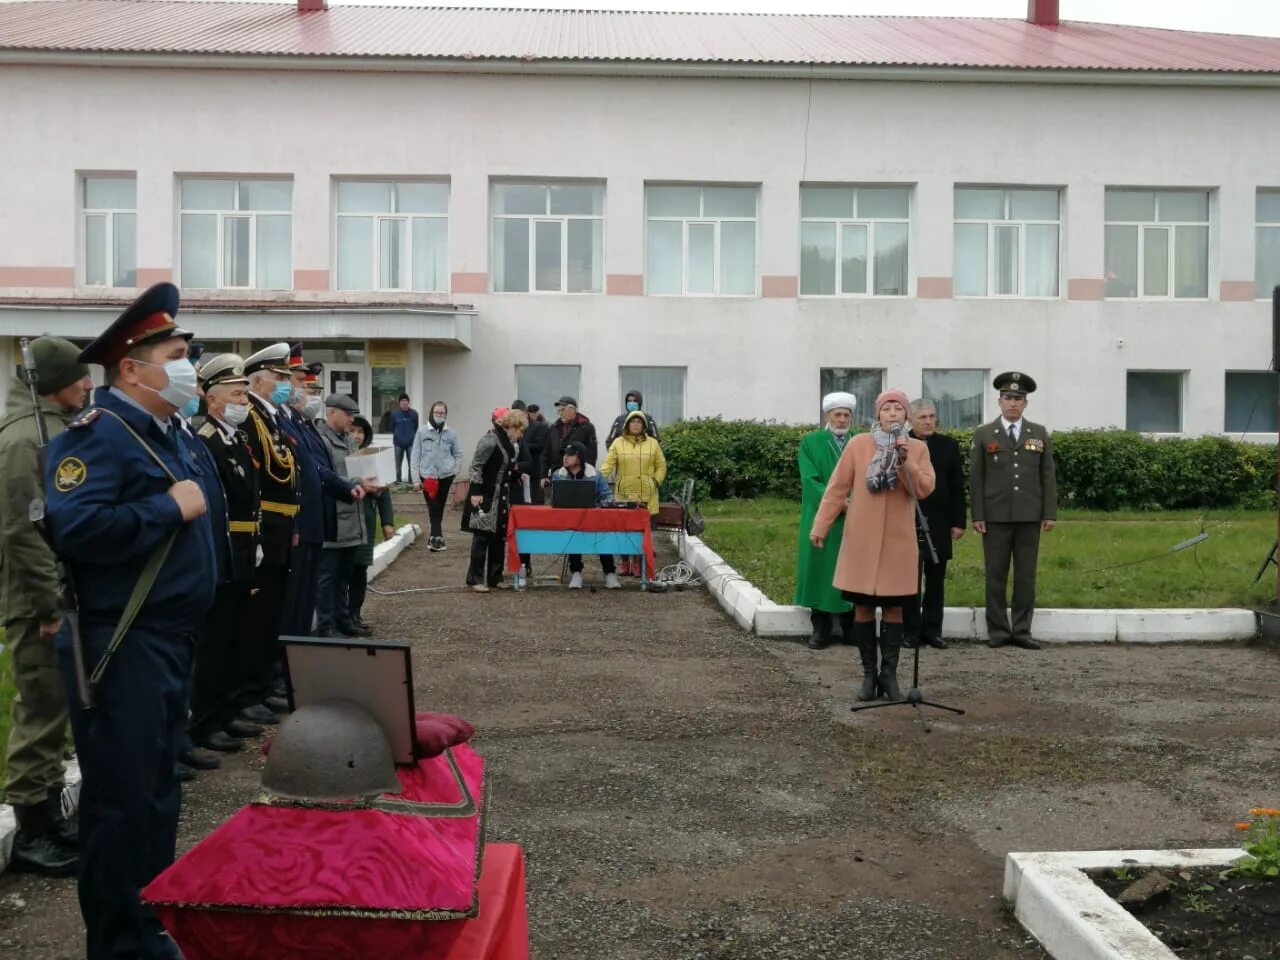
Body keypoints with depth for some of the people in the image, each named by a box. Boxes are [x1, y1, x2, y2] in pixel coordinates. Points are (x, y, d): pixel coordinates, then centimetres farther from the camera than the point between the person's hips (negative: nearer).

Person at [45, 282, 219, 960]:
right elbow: (75, 528, -29)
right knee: (121, 797, 0)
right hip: (120, 647, -10)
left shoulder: (163, 432, 14)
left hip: (168, 641, 10)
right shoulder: (97, 434, -15)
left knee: (159, 790, 18)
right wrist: (170, 507, -21)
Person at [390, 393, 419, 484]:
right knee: (398, 464, 8)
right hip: (398, 443, 1)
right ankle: (398, 481, 18)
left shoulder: (414, 413, -3)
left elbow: (416, 427, 6)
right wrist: (396, 436, 8)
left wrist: (412, 436, 5)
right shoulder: (394, 413, -3)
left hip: (411, 443, -1)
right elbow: (392, 427, 8)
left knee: (412, 463, 0)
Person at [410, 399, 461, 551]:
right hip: (427, 476, -2)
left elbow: (458, 454, 13)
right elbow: (415, 456, -1)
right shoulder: (422, 432, -2)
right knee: (433, 509, -7)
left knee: (439, 509, 9)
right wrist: (415, 478, -5)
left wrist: (454, 471, 1)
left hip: (445, 477, 2)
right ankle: (438, 538, -9)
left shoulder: (451, 433, 2)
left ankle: (434, 537, 20)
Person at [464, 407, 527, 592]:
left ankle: (494, 577, 18)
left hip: (501, 497, 9)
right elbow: (476, 466, -18)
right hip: (485, 496, -9)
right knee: (482, 537, -4)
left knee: (499, 538, 10)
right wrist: (476, 492, -20)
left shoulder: (509, 442, 10)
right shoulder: (490, 440, -16)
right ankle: (475, 579, 1)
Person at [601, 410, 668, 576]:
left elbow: (661, 466, 14)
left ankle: (638, 563, 5)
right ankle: (625, 562, 10)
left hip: (646, 495, 0)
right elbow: (608, 464, -1)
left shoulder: (653, 444, 10)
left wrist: (656, 482, 1)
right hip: (624, 494, 0)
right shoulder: (618, 443, 8)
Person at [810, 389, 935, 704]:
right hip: (861, 540, -1)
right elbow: (837, 488, 0)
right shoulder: (858, 444, 0)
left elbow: (925, 489, -7)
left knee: (894, 607, 5)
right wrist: (821, 525, -3)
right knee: (863, 607, 3)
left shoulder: (917, 448, 4)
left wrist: (905, 459, -16)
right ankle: (869, 674, 14)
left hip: (898, 541, 1)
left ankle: (889, 674, 14)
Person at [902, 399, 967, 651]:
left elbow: (957, 487, 8)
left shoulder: (949, 446, 8)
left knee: (936, 580, 6)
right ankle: (912, 631, 9)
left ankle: (933, 630, 13)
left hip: (939, 524, 3)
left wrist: (958, 522, 3)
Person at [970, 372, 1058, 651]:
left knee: (1026, 576, 4)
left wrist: (1050, 513, 1)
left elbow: (1048, 476, 8)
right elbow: (975, 478, 2)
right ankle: (998, 631, 9)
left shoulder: (1039, 434, 10)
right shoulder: (984, 435, 5)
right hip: (996, 517, -1)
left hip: (1030, 517, 1)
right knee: (996, 576, 2)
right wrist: (977, 515, -4)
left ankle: (1022, 631, 10)